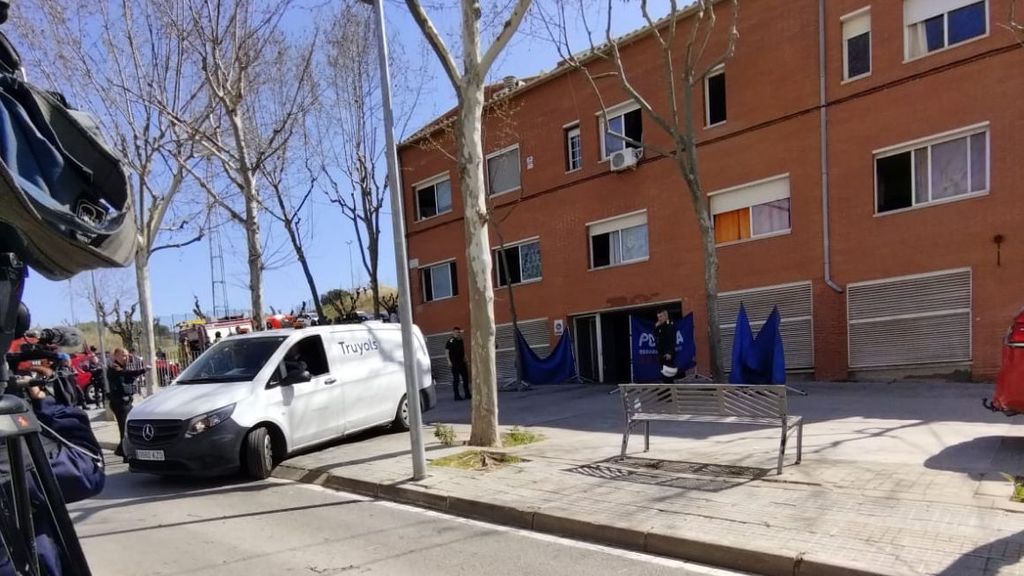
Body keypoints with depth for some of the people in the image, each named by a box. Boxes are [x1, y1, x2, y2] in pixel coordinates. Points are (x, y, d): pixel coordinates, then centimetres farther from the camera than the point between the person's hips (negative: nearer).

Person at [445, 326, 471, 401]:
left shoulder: (461, 340, 11)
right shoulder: (450, 341, -10)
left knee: (466, 378, 10)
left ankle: (467, 394, 19)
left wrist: (466, 361, 17)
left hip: (462, 362, 7)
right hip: (454, 363, -7)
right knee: (456, 380, -1)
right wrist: (449, 361, -18)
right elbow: (447, 351, -11)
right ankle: (457, 396, 5)